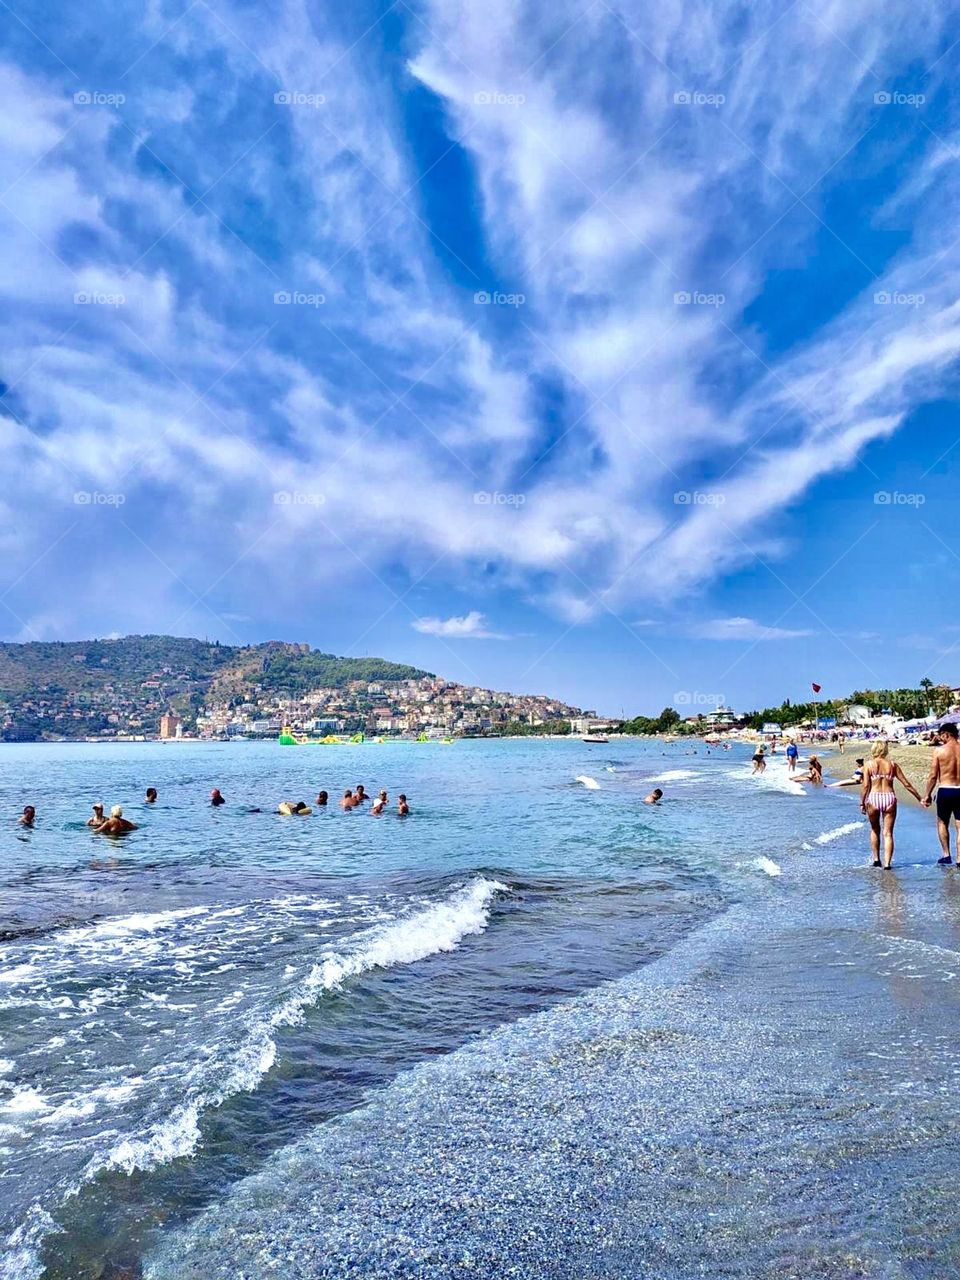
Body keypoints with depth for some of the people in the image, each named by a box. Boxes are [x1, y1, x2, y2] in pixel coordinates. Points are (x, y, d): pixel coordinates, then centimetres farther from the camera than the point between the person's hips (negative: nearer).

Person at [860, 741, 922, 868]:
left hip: (874, 798, -1)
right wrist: (920, 798, 16)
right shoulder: (892, 765, 7)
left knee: (875, 830, 20)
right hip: (889, 798, 1)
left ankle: (876, 859, 21)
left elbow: (865, 785, -5)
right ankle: (887, 863, -4)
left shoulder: (869, 765, 2)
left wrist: (862, 803, 1)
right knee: (888, 833, 5)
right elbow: (907, 784, 8)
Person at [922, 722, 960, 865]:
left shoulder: (939, 750, -8)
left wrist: (927, 795, 2)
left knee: (942, 823, 16)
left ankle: (946, 855, 12)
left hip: (945, 790, -2)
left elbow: (933, 776, -7)